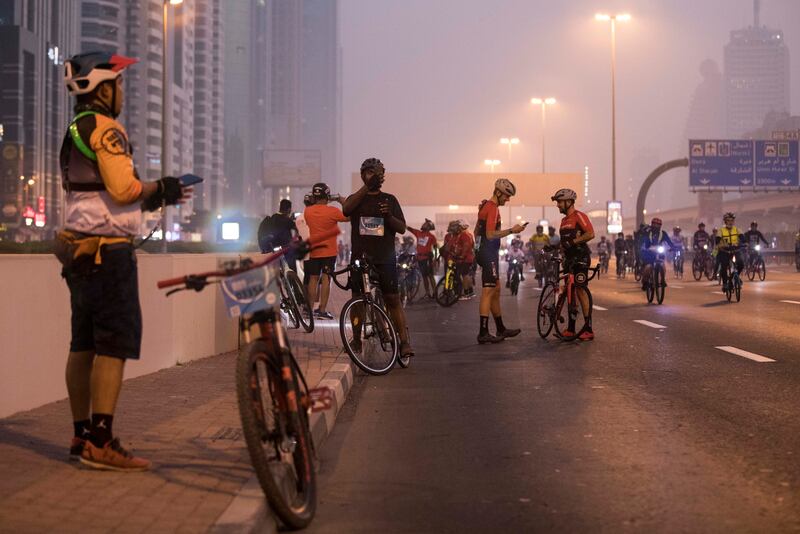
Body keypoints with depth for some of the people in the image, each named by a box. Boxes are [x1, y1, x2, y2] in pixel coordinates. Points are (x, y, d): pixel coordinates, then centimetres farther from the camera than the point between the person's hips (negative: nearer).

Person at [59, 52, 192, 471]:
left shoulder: (75, 130, 21)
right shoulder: (104, 128, -10)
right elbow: (123, 189, -20)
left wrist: (152, 197, 17)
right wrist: (159, 189, -2)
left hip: (77, 247, 10)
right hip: (107, 248, -10)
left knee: (84, 344, 11)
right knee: (116, 343, -10)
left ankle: (82, 435, 16)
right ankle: (100, 443, -12)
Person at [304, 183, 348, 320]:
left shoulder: (307, 211, 0)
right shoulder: (332, 211, -14)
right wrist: (342, 202, 8)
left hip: (314, 251, 4)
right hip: (329, 251, -4)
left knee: (313, 279, 10)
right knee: (326, 279, -3)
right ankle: (322, 310, -5)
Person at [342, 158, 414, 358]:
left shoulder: (389, 200, 11)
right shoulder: (356, 199, 9)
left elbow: (402, 228, 6)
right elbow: (346, 210, -16)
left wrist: (389, 216, -15)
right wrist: (367, 187, -23)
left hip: (385, 259, -1)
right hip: (360, 257, 1)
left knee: (393, 299, -6)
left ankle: (405, 341, -7)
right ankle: (357, 338, 18)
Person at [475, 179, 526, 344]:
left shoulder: (485, 206, 16)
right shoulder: (493, 208, -15)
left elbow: (477, 231, 23)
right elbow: (491, 234, -23)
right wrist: (511, 230, -20)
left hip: (485, 252, 11)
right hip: (489, 254, -11)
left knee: (495, 290, 14)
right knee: (488, 292, -10)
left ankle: (501, 329, 21)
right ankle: (483, 333, -11)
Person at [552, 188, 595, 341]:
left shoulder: (579, 216, -10)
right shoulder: (564, 220, 18)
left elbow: (590, 234, -21)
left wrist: (573, 241, -24)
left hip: (580, 258, -9)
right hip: (569, 259, 9)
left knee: (580, 291, -11)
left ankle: (588, 329, -9)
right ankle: (571, 329, 13)